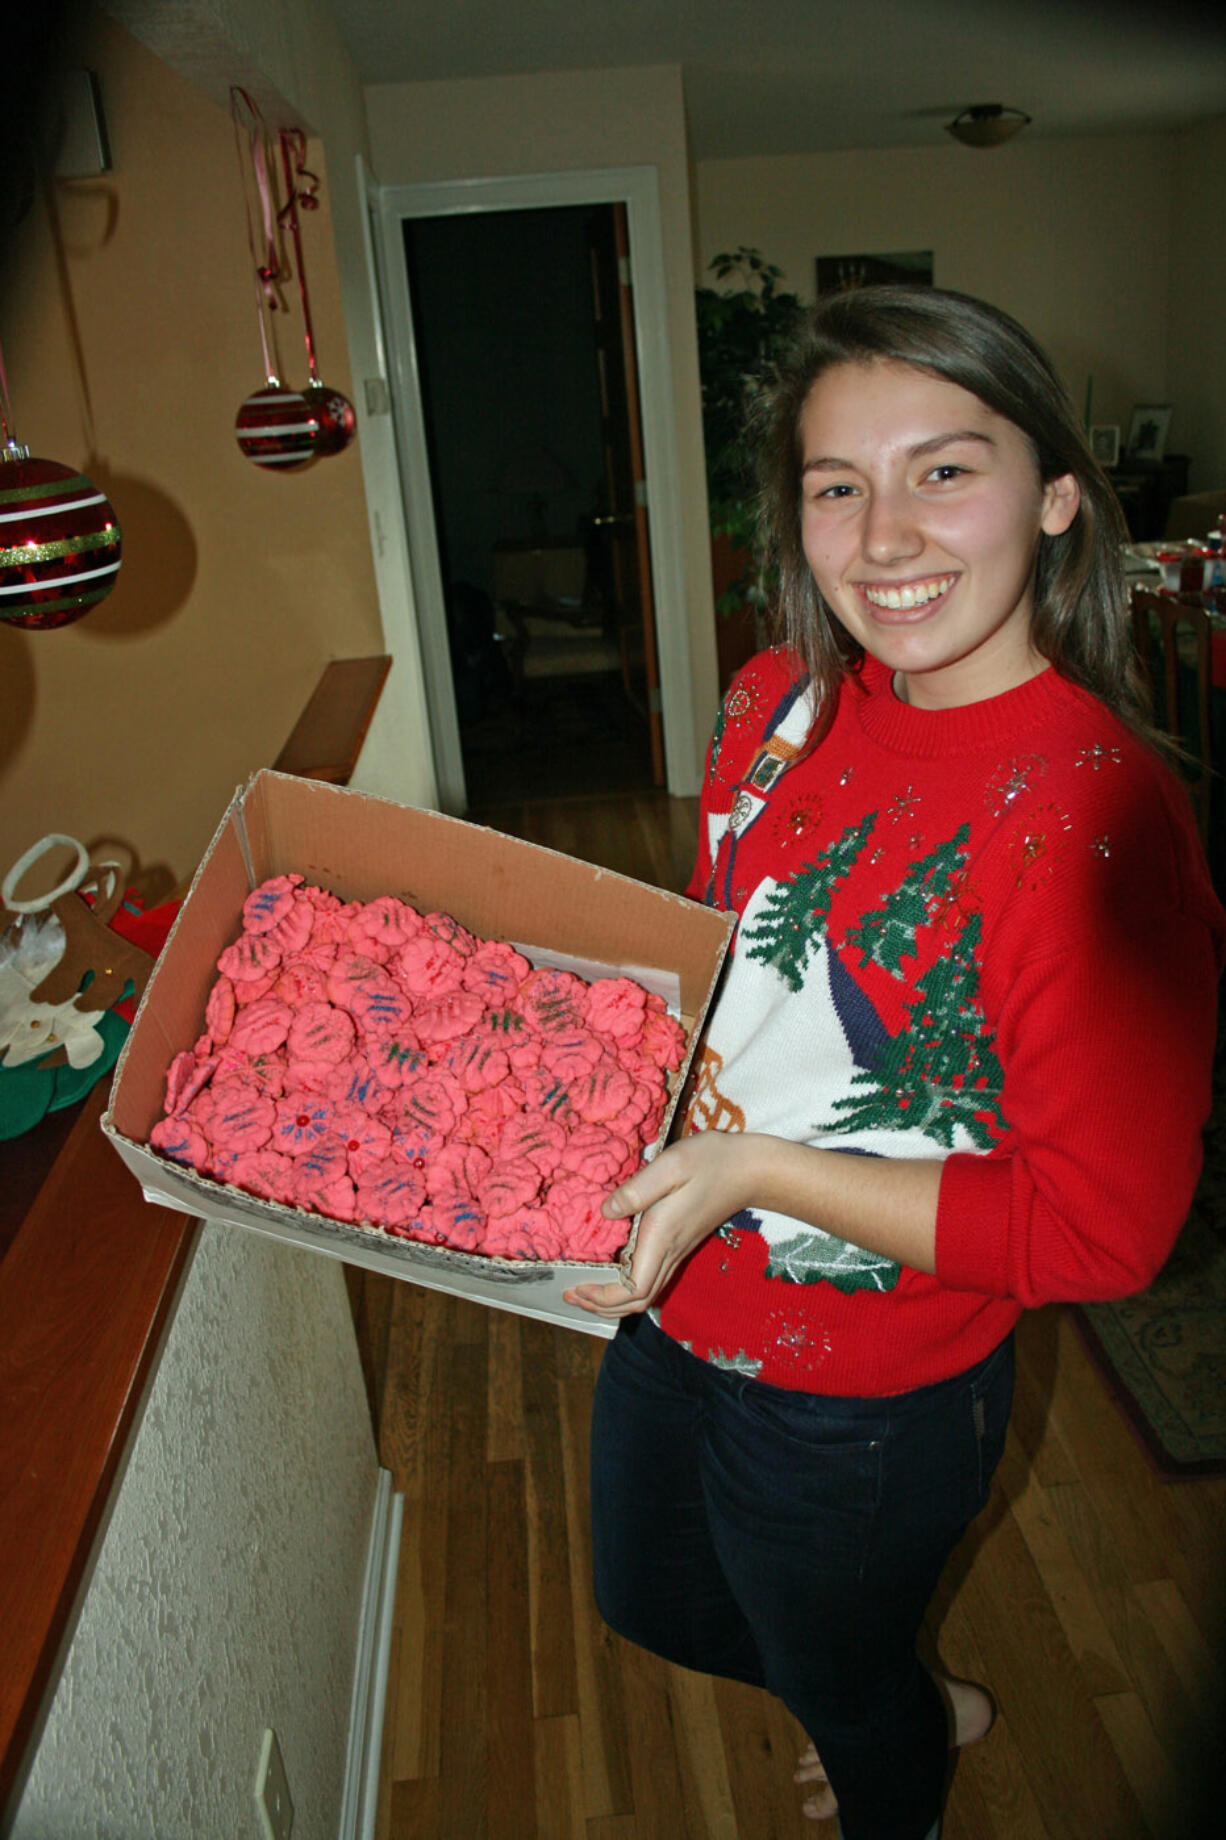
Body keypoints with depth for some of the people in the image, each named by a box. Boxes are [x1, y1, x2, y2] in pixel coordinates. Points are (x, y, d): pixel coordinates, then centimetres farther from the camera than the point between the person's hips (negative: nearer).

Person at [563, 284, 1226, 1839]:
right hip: (672, 1308, 7)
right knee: (651, 1601, 31)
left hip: (858, 1404, -7)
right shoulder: (785, 695, -7)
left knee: (835, 1684, 25)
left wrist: (754, 1164, -28)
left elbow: (1101, 1228, -25)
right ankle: (915, 1707, 59)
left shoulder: (1094, 813, -29)